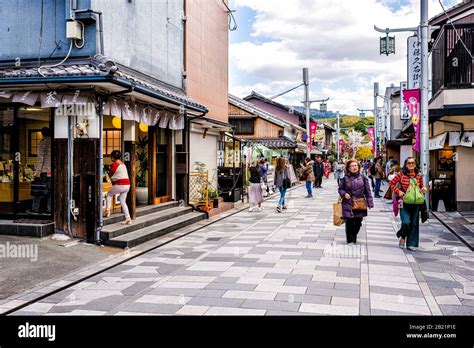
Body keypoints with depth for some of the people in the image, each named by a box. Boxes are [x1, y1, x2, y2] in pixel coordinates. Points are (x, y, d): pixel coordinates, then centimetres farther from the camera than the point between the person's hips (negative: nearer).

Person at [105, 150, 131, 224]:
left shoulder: (114, 164, -8)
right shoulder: (122, 164, 15)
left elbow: (110, 175, 4)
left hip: (120, 185, -7)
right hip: (127, 184, 7)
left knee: (109, 194, 19)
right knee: (123, 202, 13)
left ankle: (107, 211, 12)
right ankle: (128, 219, 7)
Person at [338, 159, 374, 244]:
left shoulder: (363, 178, 2)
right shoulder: (345, 178, -1)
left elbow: (367, 191, 4)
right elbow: (340, 189, 8)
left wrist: (370, 203, 0)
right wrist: (344, 194, -13)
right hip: (348, 204, -2)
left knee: (358, 223, 8)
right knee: (349, 223, -1)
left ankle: (354, 236, 34)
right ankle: (350, 240, 15)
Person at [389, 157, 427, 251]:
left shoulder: (419, 175, 3)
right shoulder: (401, 174, -6)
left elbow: (422, 185, 17)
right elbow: (392, 183, 1)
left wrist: (423, 189, -5)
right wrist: (398, 191, -10)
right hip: (404, 202, -3)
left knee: (414, 223, 7)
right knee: (406, 222, -14)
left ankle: (411, 244, 19)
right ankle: (402, 237, 17)